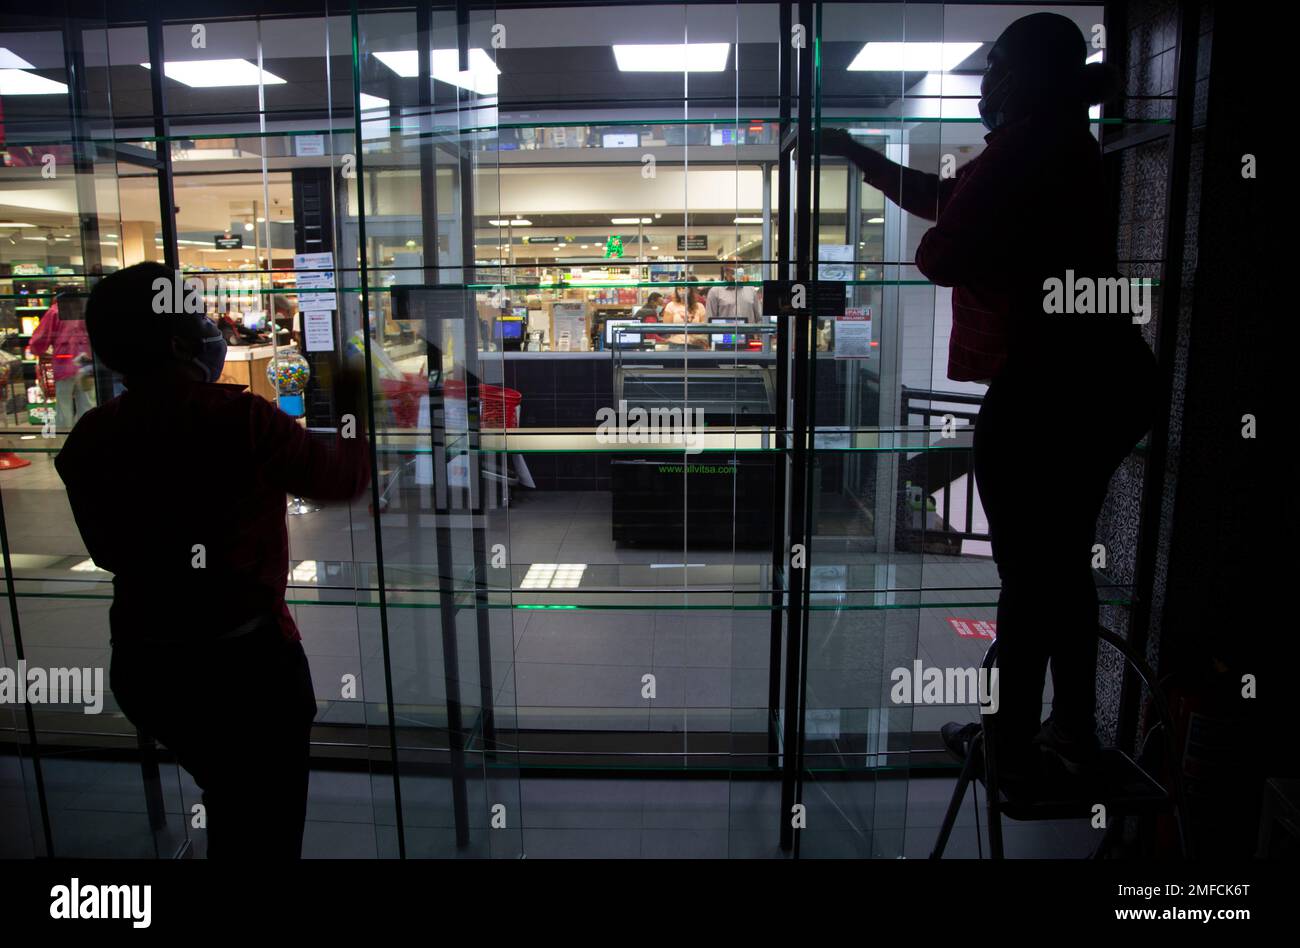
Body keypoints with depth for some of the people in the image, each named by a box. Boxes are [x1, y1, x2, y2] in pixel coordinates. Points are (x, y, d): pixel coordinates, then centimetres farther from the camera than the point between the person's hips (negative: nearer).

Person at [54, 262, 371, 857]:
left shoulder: (89, 438, -3)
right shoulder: (237, 418, -19)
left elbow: (107, 549, 9)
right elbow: (345, 478, -6)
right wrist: (353, 407, 9)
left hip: (141, 664, 6)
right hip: (244, 658, -5)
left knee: (229, 807, 29)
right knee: (268, 830, 15)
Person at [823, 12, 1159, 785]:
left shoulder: (1027, 143, -12)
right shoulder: (1058, 142, 18)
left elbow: (943, 253, -16)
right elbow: (940, 195, 25)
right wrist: (852, 151, 29)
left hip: (1048, 385, -10)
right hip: (1108, 375, 10)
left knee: (1026, 572, 2)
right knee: (1065, 561, 18)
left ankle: (1015, 746, 17)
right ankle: (1073, 733, 31)